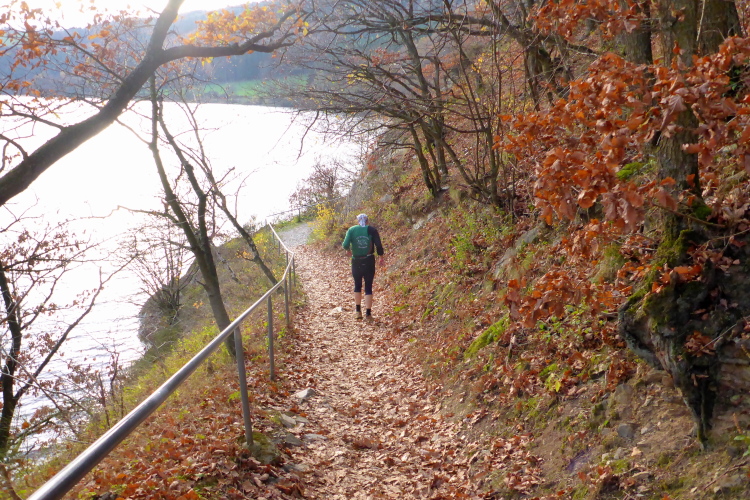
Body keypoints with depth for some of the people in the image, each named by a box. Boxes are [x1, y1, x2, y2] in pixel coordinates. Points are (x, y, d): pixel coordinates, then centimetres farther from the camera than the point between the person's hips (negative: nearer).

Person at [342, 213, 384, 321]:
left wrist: (348, 250, 13)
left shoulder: (352, 230, 0)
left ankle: (358, 311, 22)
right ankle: (368, 313, 3)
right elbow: (379, 245, -7)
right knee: (368, 287, 4)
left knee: (357, 286, 17)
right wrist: (381, 257, 7)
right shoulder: (372, 230, -1)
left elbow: (345, 244, -8)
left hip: (356, 261, 1)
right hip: (369, 261, -1)